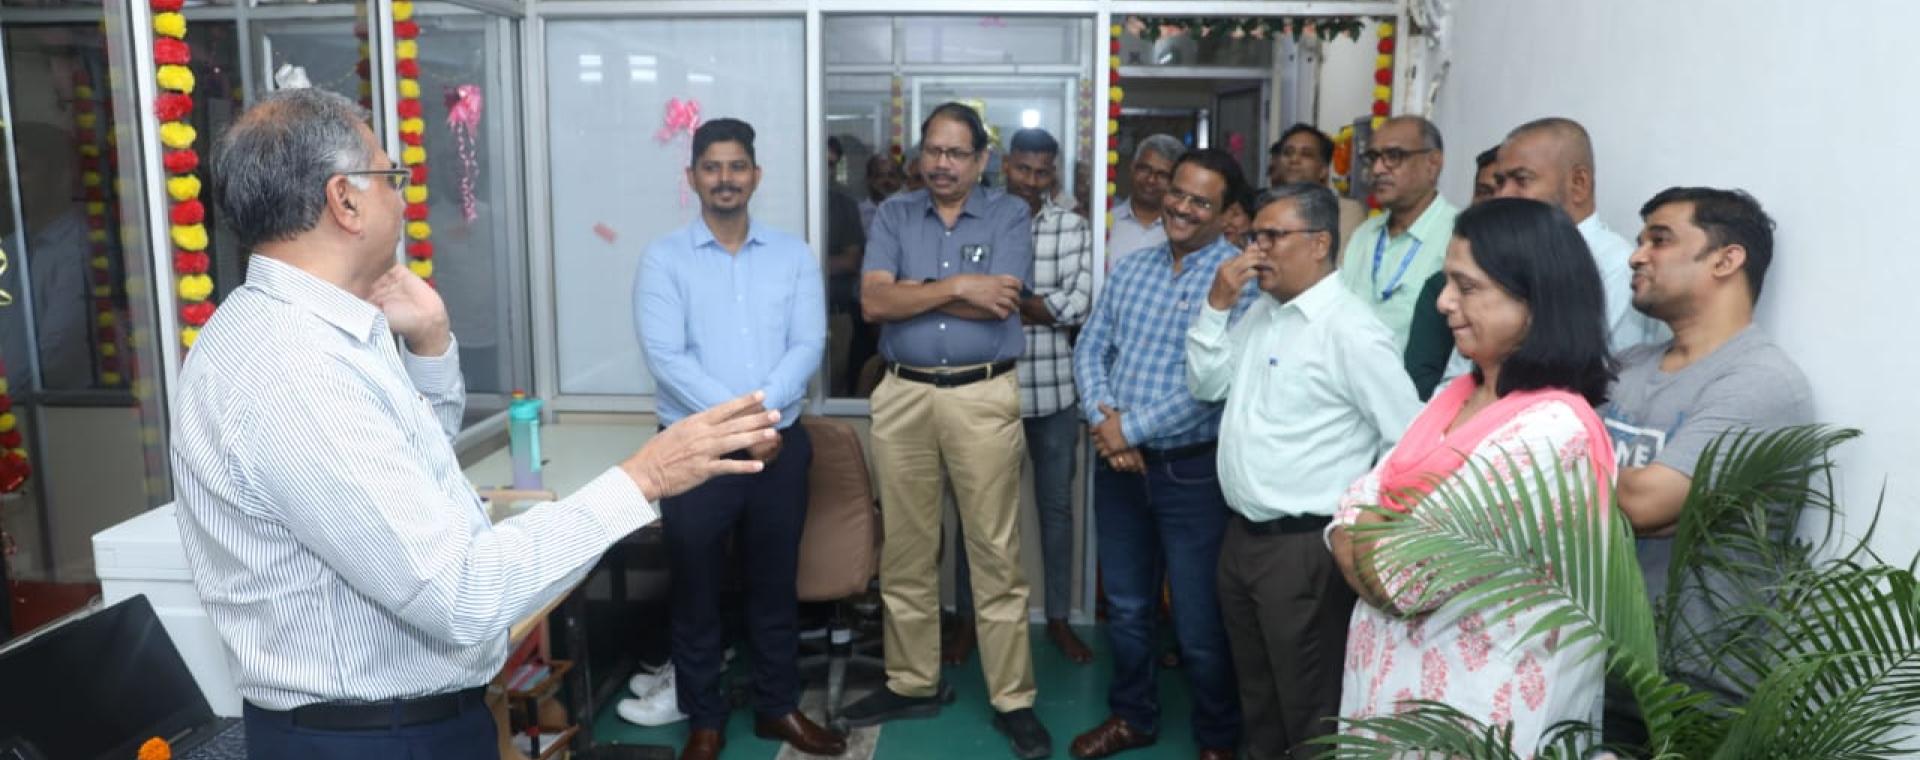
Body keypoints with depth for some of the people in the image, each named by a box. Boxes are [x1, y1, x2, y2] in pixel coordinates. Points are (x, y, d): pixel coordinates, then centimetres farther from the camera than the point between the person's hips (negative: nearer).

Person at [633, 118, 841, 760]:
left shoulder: (794, 255, 6)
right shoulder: (664, 258, -2)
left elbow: (808, 345, -3)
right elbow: (665, 357, -12)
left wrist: (765, 415, -17)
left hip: (781, 445, 2)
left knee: (774, 586, 14)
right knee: (697, 592, 9)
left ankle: (778, 707, 30)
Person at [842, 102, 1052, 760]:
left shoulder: (1010, 215, 2)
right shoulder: (894, 216, 8)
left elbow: (1000, 303, -12)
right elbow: (873, 301, -6)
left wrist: (913, 289, -6)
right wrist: (958, 286, -13)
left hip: (984, 397, -2)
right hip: (902, 396, 3)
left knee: (996, 553, 2)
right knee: (905, 550, 11)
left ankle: (1013, 699, 12)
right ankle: (912, 683, 26)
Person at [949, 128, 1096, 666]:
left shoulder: (1074, 228, 1)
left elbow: (1079, 305, -9)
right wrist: (1040, 307, -14)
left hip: (1053, 391, 2)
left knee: (1056, 506, 12)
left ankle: (1058, 618, 27)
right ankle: (967, 619, 24)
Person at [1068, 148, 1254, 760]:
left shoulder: (1242, 278, -12)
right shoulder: (1131, 269, 8)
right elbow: (1090, 350, 7)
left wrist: (1131, 428, -15)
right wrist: (1101, 419, -11)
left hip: (1193, 472, -5)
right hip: (1118, 465, 6)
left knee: (1200, 625, 6)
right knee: (1125, 609, 19)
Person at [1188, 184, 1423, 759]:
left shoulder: (1349, 329, -17)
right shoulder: (1260, 312, 10)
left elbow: (1407, 442, -17)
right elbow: (1205, 384, 12)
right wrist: (1217, 304, -1)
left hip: (1304, 549, -8)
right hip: (1242, 536, 8)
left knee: (1308, 708, 6)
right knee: (1257, 693, 23)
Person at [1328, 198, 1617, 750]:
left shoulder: (1552, 430, -23)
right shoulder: (1457, 395, 5)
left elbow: (1405, 579, -24)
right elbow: (1356, 506, 4)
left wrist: (1358, 537, -5)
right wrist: (1374, 541, -16)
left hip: (1471, 708, -8)